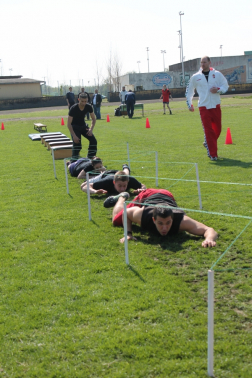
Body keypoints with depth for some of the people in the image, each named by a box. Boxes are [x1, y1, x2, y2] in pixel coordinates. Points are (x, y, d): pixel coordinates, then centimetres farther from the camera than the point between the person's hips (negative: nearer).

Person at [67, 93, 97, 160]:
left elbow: (93, 119, 0)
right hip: (74, 127, -5)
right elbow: (69, 124, -25)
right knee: (77, 144, -21)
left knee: (93, 141, -8)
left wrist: (91, 129, -16)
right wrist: (74, 136, -33)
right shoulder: (73, 109, -27)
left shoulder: (88, 107, -14)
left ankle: (90, 158, 7)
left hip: (83, 125, 5)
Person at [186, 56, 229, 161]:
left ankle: (208, 143, 35)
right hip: (203, 106, -2)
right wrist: (189, 103, 12)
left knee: (218, 129, 7)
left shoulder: (217, 74, 4)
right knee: (208, 130, -8)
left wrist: (218, 89, -11)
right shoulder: (195, 77, 5)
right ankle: (212, 154, -3)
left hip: (216, 105, 2)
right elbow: (189, 91, 15)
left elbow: (225, 85, 9)